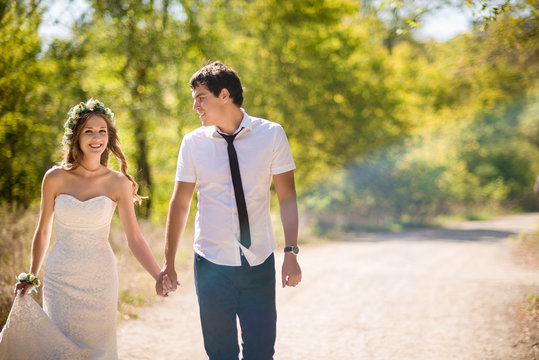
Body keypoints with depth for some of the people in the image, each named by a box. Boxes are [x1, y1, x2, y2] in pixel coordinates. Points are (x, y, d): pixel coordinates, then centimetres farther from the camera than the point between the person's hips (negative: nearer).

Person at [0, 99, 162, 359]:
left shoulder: (118, 183, -4)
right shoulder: (55, 178, -3)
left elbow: (134, 239, -8)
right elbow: (43, 231, 9)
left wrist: (161, 277, -18)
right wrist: (31, 276, 12)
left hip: (99, 279, 0)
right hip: (60, 279, 0)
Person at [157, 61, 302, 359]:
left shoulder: (271, 134, -2)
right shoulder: (193, 143, 0)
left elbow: (287, 197, -1)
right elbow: (180, 203, 4)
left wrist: (290, 253, -9)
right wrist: (169, 263, 4)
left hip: (259, 263, 0)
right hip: (212, 264, 1)